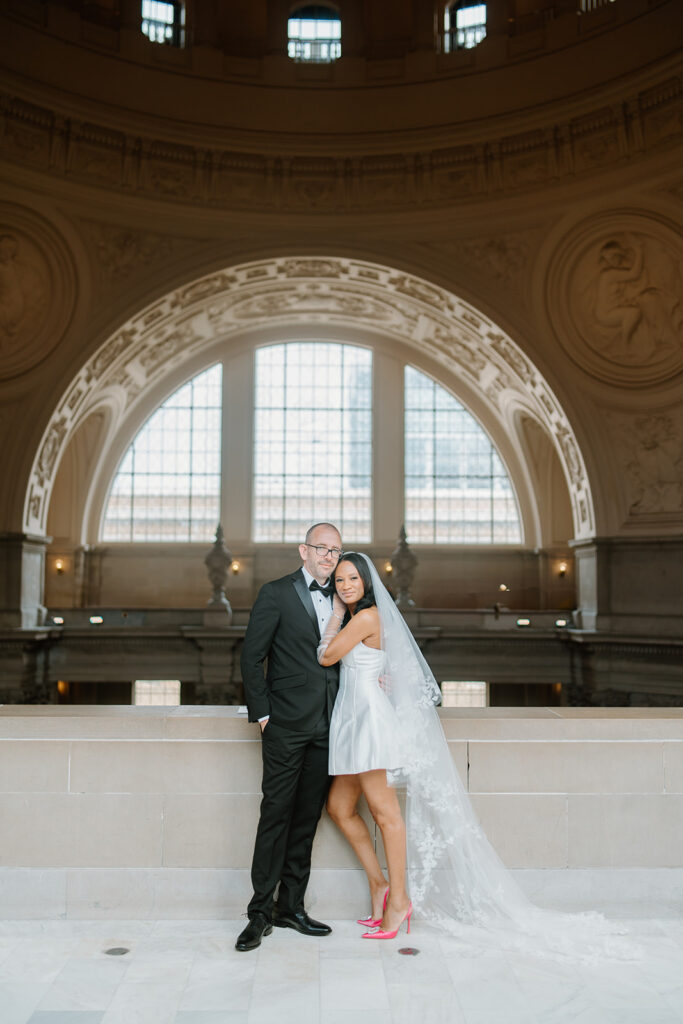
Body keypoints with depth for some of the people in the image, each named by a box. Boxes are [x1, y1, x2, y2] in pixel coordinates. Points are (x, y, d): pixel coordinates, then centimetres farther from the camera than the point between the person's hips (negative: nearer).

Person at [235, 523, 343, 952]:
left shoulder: (340, 599, 12)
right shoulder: (276, 593, -3)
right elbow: (252, 657, -4)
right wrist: (261, 713, -7)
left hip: (327, 726, 5)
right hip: (287, 725, -5)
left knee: (307, 817, 11)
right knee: (276, 814, -1)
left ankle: (291, 906, 22)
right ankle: (260, 912, 9)